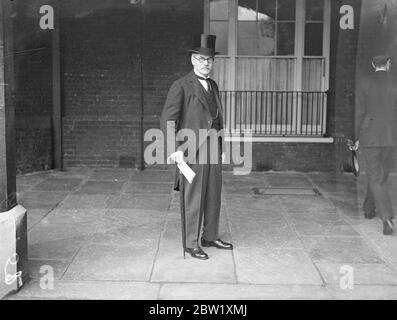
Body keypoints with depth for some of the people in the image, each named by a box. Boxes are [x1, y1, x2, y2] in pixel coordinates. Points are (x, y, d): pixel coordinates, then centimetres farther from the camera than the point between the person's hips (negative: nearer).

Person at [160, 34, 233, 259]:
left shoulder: (214, 87, 15)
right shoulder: (181, 86, -7)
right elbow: (168, 119, -14)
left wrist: (221, 148, 19)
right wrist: (176, 149, -24)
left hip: (213, 150, 7)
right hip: (192, 151, -7)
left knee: (214, 197, 13)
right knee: (193, 199, 0)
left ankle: (210, 237, 28)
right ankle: (191, 244, 12)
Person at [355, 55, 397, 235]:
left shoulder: (365, 84, -4)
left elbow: (360, 112, -4)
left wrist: (358, 138, 6)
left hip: (369, 136, -2)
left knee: (376, 178, -3)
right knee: (381, 174, 21)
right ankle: (370, 209, 35)